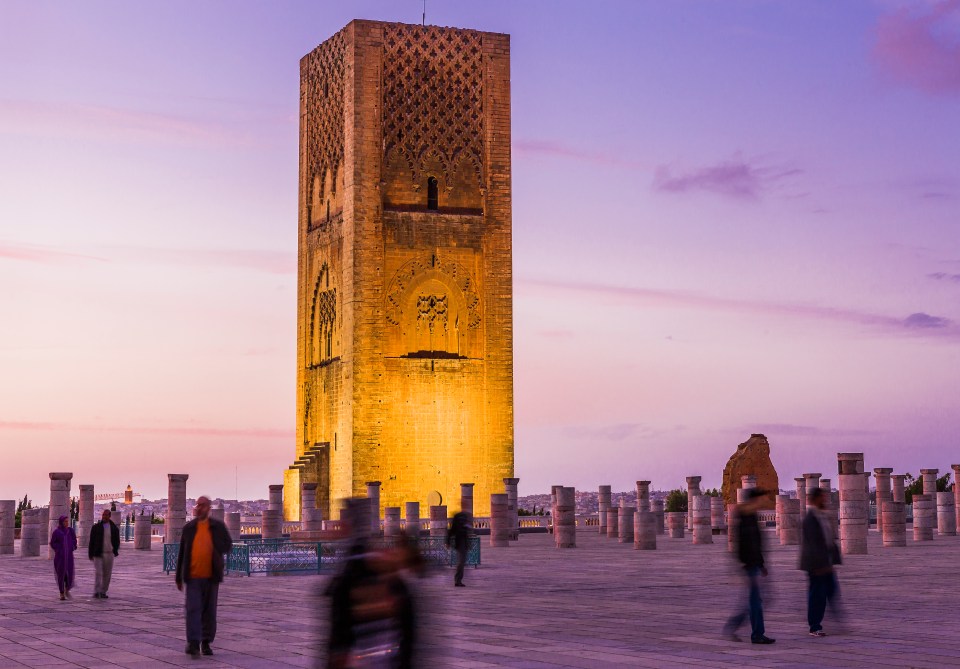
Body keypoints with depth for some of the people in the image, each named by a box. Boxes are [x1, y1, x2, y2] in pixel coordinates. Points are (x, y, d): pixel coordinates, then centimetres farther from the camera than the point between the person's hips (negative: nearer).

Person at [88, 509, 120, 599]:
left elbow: (117, 541, 17)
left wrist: (115, 551, 7)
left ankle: (103, 592, 14)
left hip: (109, 554, 2)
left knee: (107, 574, 5)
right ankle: (96, 592, -14)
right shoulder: (96, 527, 3)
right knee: (98, 573, -12)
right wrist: (90, 554, 1)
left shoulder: (114, 528, 8)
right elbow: (91, 542, 4)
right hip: (98, 554, -2)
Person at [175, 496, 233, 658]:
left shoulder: (218, 526, 3)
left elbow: (228, 546, 5)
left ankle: (206, 643, 20)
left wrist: (218, 550, -18)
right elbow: (181, 553, 10)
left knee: (209, 611, 7)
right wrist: (179, 577, 9)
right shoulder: (188, 528, 6)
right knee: (193, 609, -11)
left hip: (211, 577, 0)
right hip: (193, 576, 0)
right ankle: (193, 644, -16)